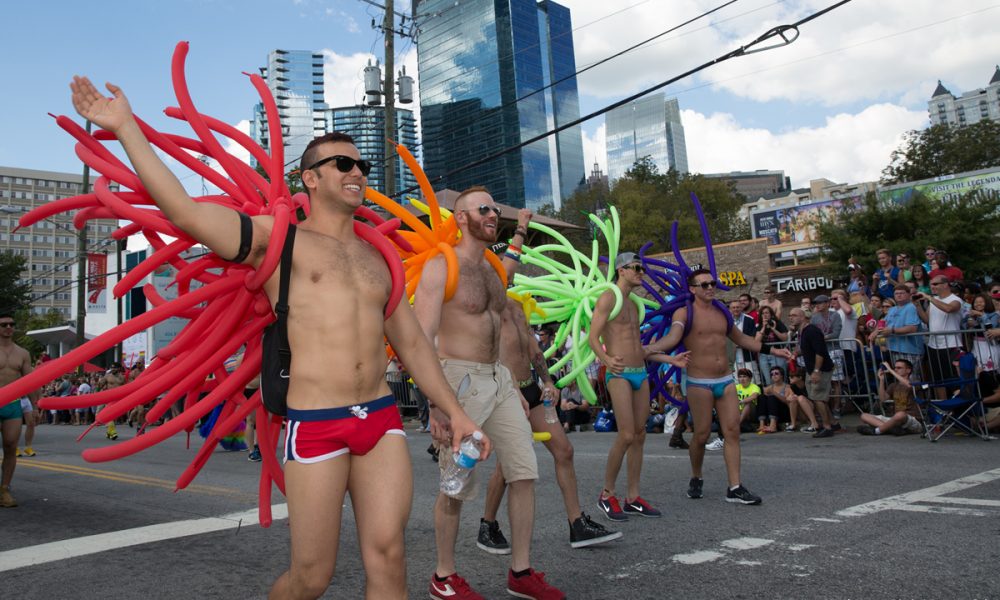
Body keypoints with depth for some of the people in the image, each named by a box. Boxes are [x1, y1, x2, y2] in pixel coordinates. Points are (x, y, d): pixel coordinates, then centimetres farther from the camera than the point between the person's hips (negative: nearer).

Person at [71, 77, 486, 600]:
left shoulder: (376, 258, 18)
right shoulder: (279, 239, 3)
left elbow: (411, 341, 20)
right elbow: (182, 209, -8)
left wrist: (454, 411, 16)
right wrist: (126, 127, -9)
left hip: (381, 420, 4)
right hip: (315, 425, -4)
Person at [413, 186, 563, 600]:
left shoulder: (492, 269, 15)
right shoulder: (440, 266, -10)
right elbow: (422, 338, -18)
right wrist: (435, 403, -24)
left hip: (500, 379, 8)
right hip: (461, 380, -8)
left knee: (524, 472, 6)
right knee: (457, 485, 0)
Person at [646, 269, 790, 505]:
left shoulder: (721, 313, 14)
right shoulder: (684, 312, -5)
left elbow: (741, 338, 27)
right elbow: (673, 337, -22)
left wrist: (771, 350, 29)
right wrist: (647, 349, -41)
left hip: (726, 381, 6)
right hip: (699, 383, -5)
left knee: (733, 432, -2)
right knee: (701, 435, -2)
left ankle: (735, 488, 1)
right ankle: (696, 479, 23)